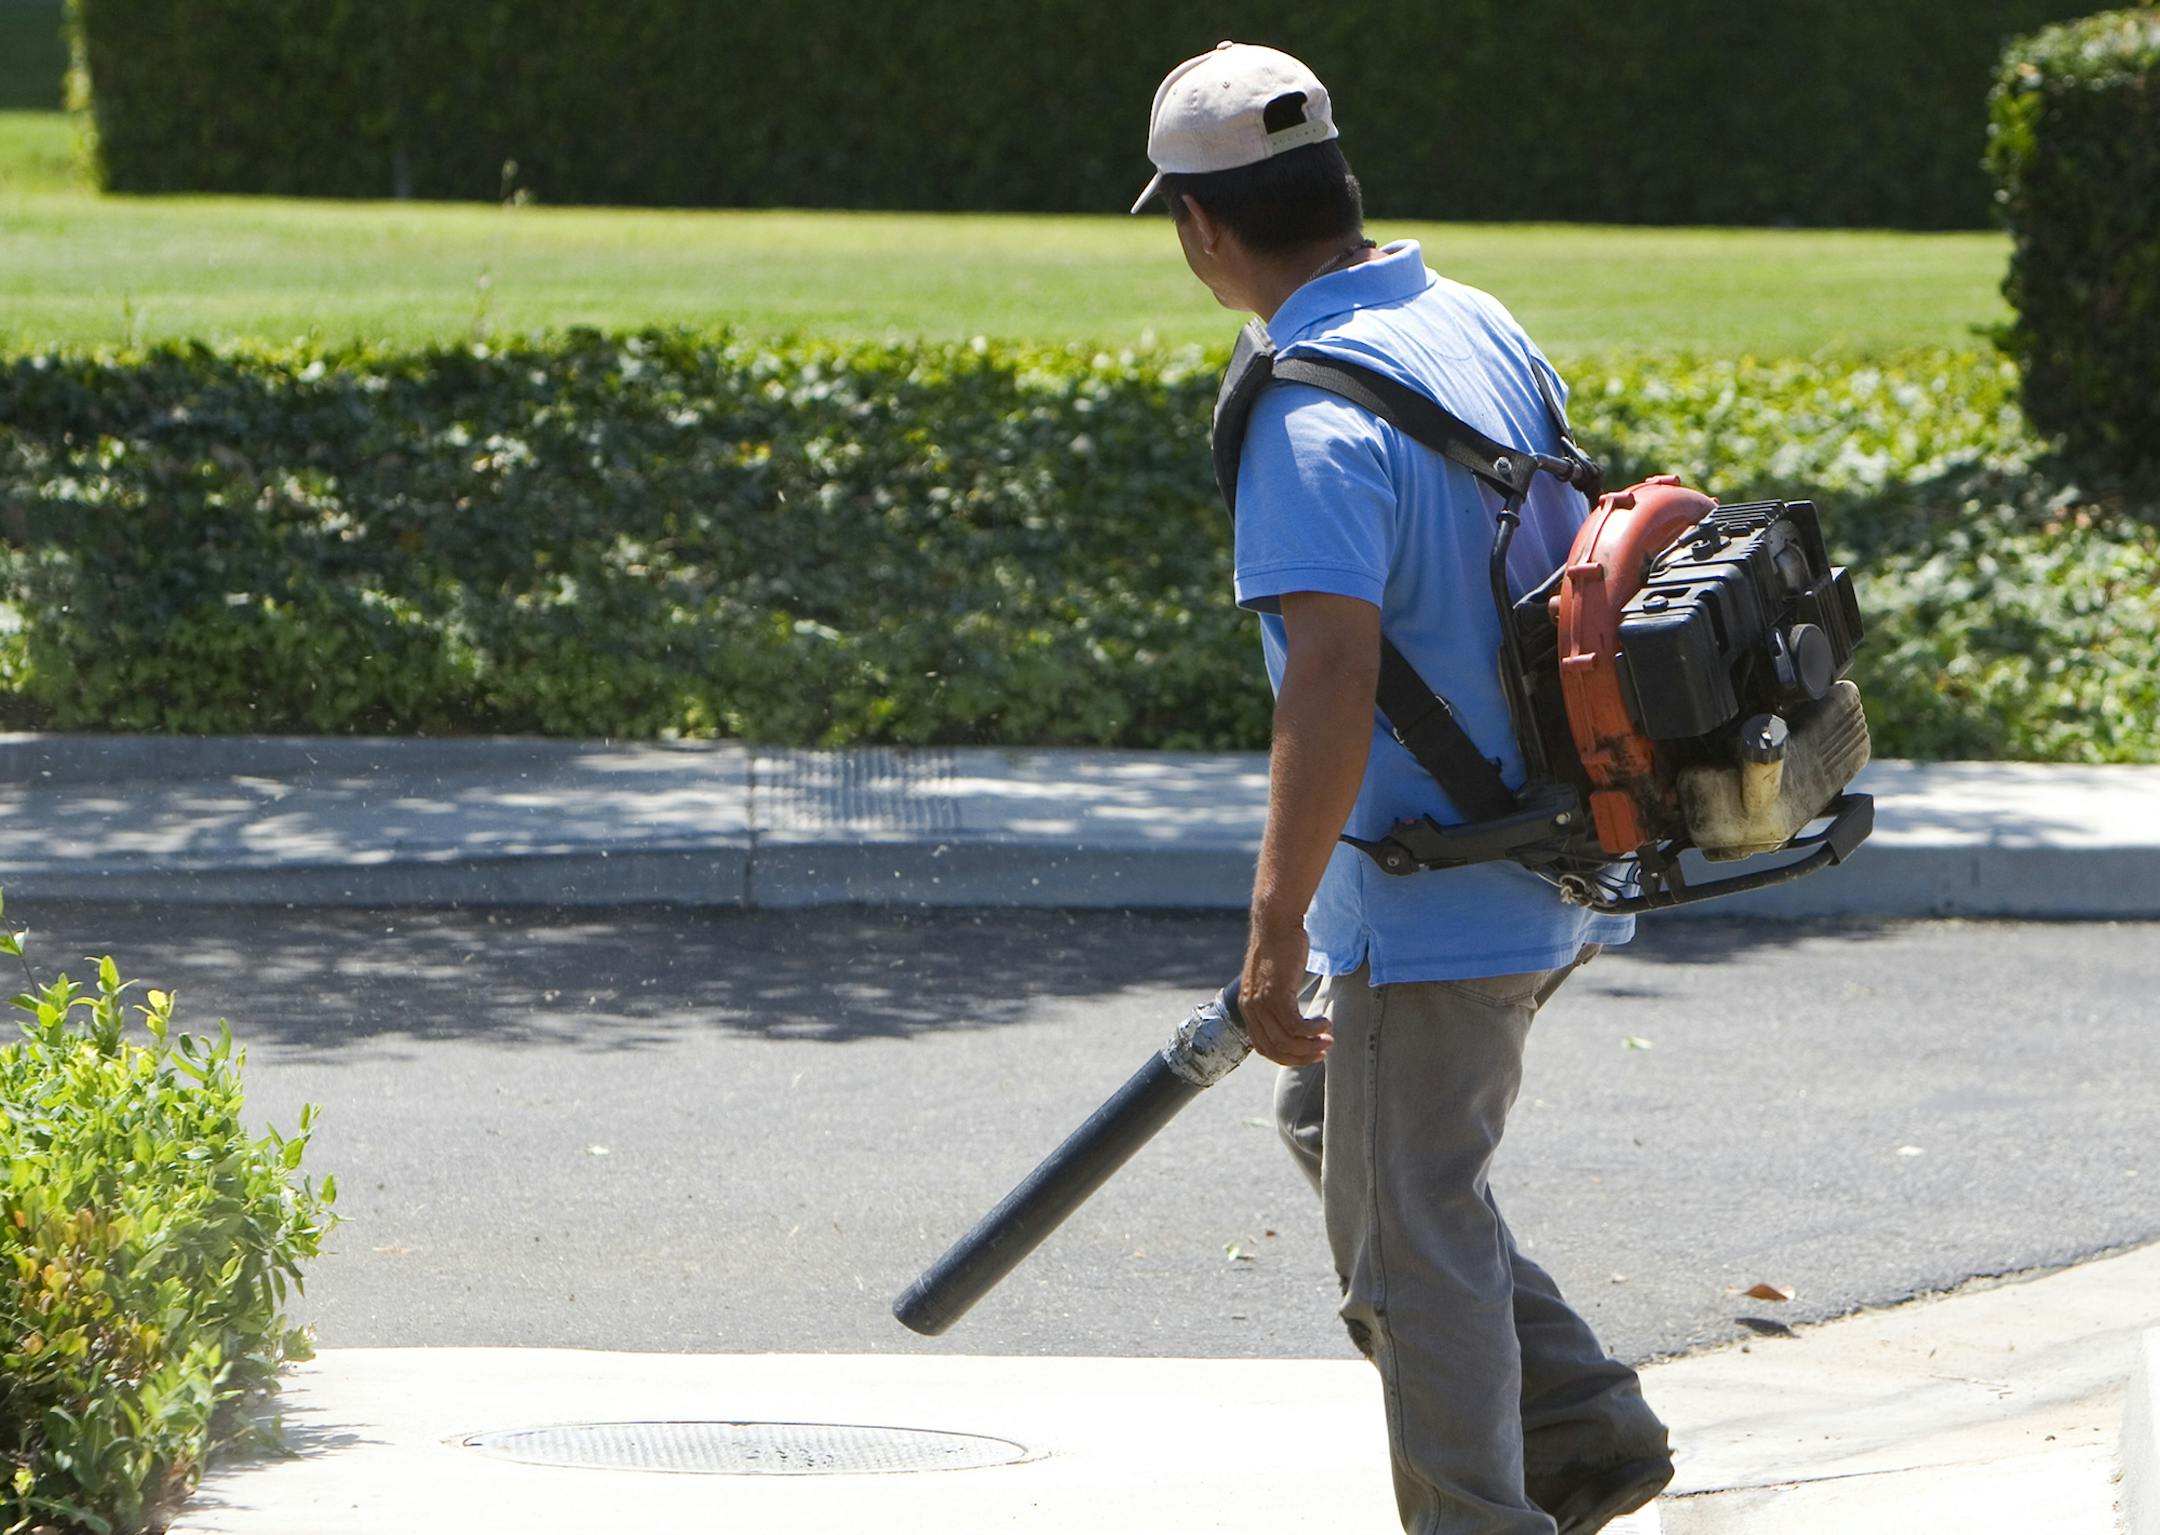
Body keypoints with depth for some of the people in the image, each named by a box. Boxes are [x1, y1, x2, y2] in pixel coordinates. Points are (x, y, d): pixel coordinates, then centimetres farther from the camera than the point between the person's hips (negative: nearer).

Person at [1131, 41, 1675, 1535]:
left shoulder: (1316, 417, -22)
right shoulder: (1484, 328, 5)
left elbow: (1332, 689, -30)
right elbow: (1578, 561, 17)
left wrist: (1276, 936, -25)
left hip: (1438, 897, -9)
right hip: (1552, 853, 9)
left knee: (1412, 1219, 2)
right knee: (1329, 1125, 24)